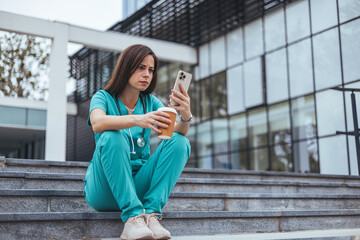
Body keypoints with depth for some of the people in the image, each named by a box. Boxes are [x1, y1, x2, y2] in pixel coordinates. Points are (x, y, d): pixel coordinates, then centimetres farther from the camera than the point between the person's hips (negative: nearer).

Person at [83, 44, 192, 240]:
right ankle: (132, 216, -36)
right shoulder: (104, 97, -1)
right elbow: (98, 123, -25)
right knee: (111, 137, -30)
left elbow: (178, 131, -8)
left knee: (180, 142, -16)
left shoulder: (151, 102, 9)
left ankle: (151, 213, -28)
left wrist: (185, 117, -31)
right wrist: (136, 120, -41)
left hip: (138, 185, 3)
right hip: (103, 190, -3)